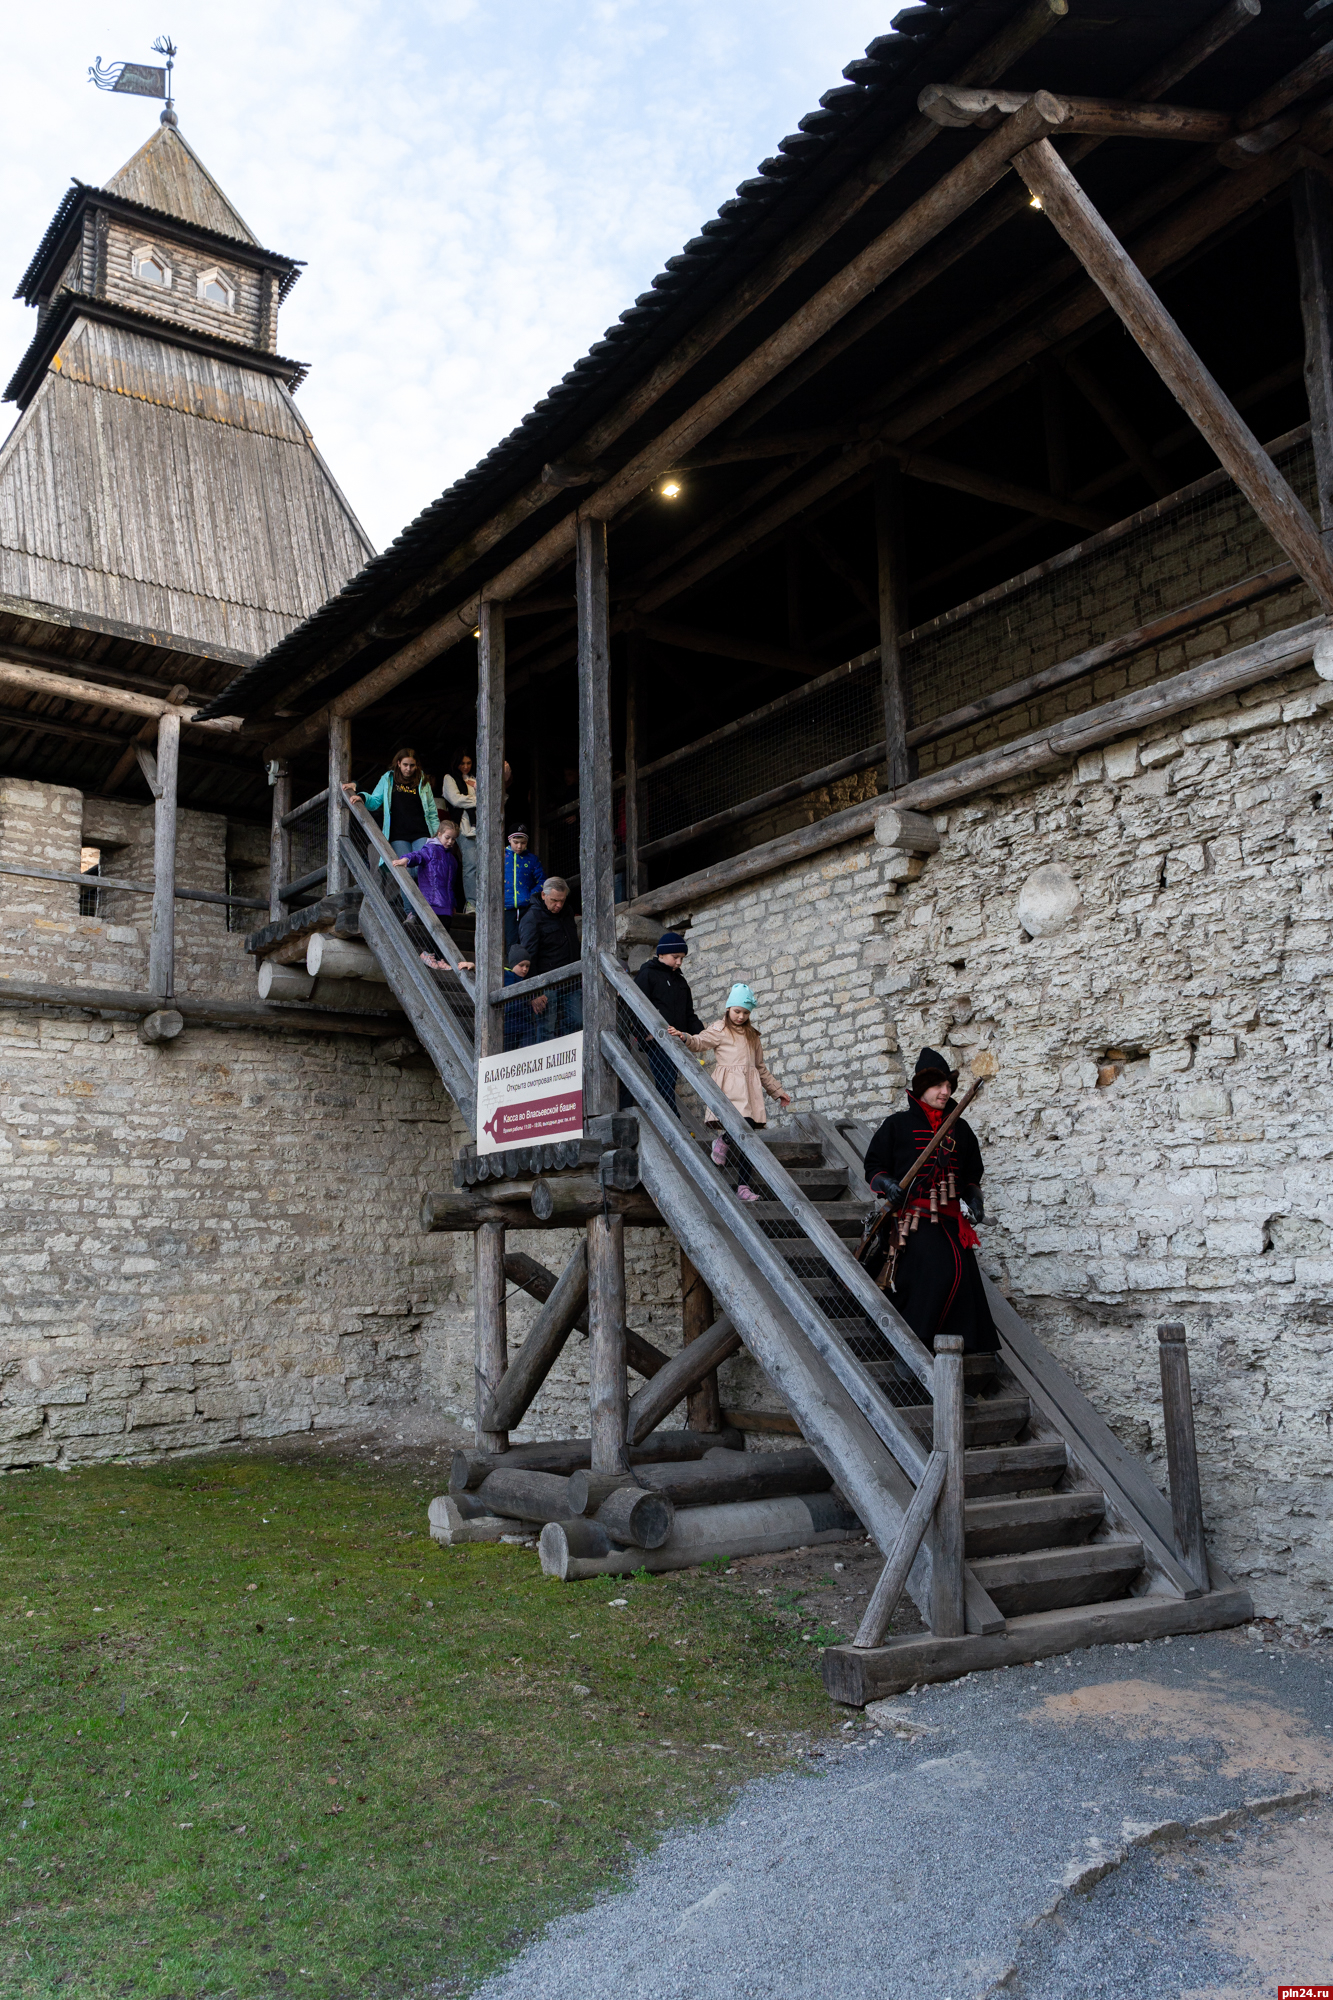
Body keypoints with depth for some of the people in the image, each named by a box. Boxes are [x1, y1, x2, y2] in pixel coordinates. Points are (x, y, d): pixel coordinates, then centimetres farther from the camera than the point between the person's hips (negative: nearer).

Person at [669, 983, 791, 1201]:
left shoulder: (752, 1036, 24)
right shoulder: (720, 1029, 7)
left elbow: (761, 1067, 30)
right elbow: (700, 1042, -7)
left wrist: (777, 1090, 31)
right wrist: (684, 1038, -29)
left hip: (749, 1089, 5)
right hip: (729, 1088, -5)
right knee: (745, 1125, -27)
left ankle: (743, 1186, -4)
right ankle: (723, 1141, 3)